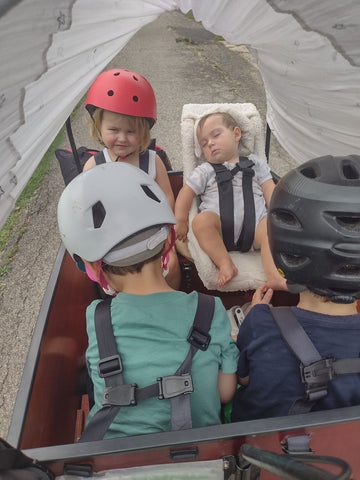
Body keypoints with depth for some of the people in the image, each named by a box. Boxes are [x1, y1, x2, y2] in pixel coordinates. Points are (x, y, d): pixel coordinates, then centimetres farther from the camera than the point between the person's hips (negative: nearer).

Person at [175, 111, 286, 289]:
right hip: (219, 222, -1)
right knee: (201, 220, -33)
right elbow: (186, 193, 15)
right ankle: (225, 263, -34)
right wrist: (180, 222, 3)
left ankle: (274, 275, -41)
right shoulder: (205, 171, 22)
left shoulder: (254, 164, 24)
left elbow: (270, 191, 18)